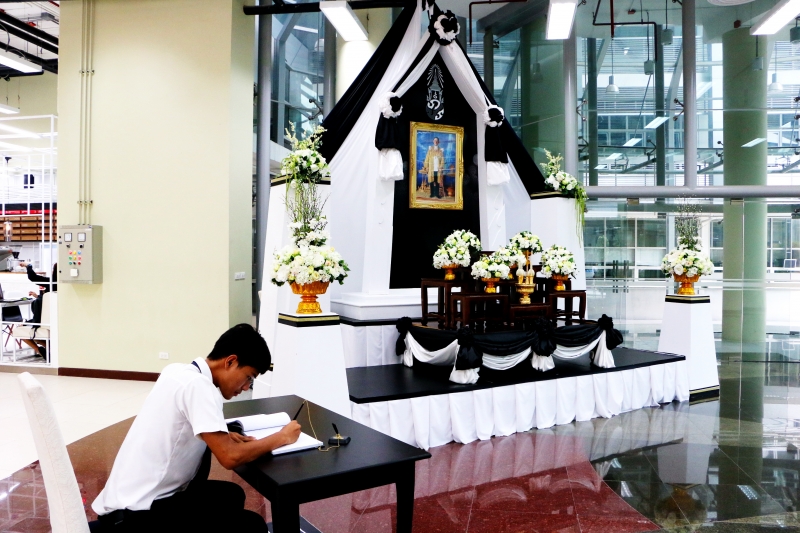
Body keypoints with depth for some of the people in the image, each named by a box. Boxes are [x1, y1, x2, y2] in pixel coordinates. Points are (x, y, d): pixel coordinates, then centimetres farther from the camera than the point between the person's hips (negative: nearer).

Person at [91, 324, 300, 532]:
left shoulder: (178, 372, 4)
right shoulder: (198, 384, -21)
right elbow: (230, 457, -24)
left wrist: (225, 437, 4)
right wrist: (281, 437, -9)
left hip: (129, 501, 9)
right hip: (137, 516, -9)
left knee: (230, 495, 20)